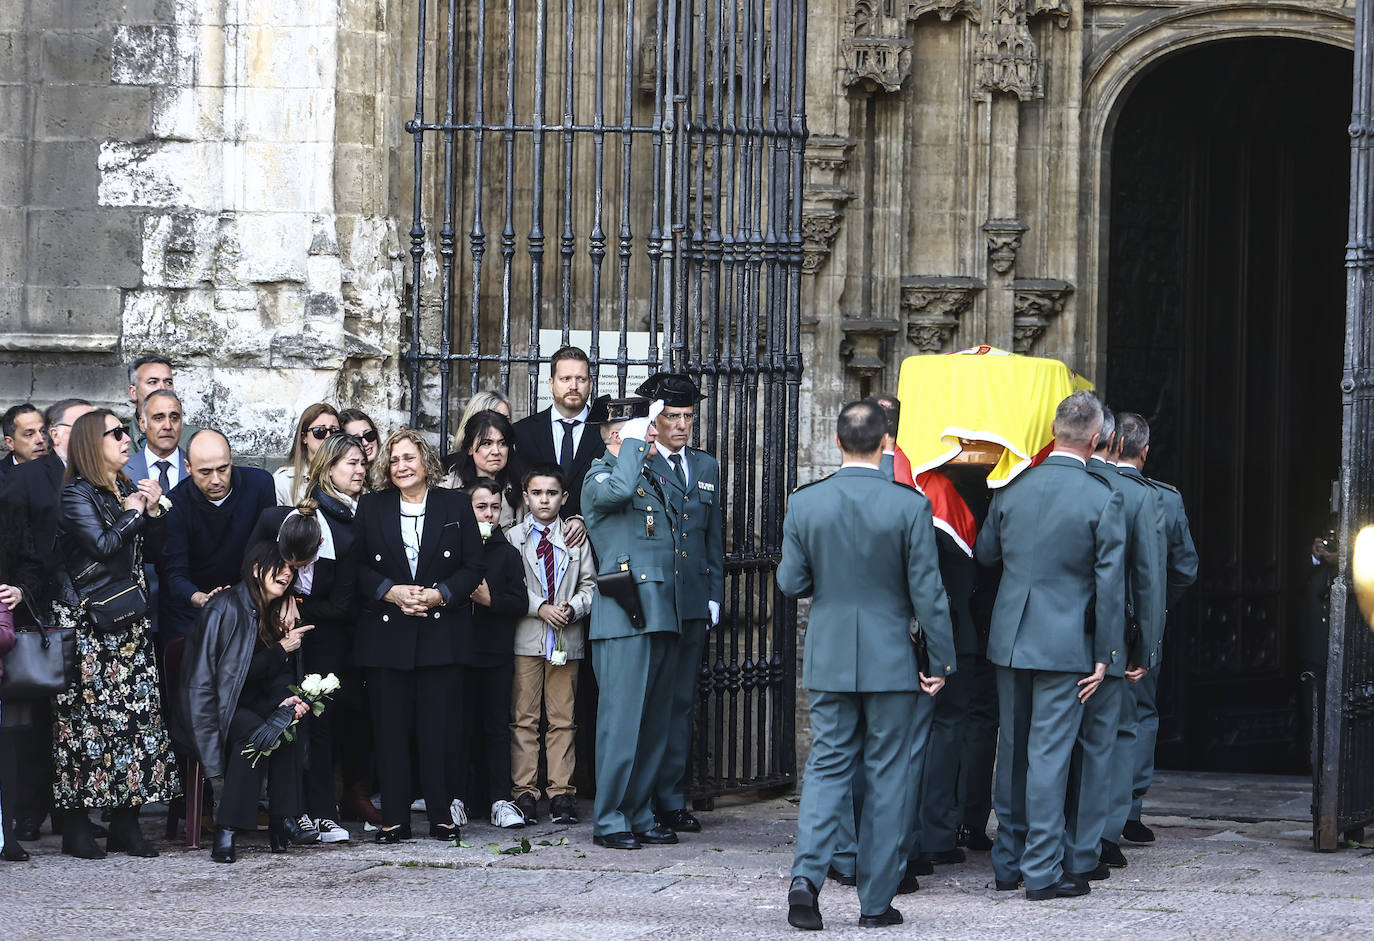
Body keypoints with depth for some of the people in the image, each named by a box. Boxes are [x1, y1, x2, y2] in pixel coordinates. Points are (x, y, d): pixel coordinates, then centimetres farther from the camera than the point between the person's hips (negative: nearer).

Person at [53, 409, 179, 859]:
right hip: (88, 624, -7)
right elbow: (103, 545, -19)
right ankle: (77, 826, -3)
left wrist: (153, 513, 1)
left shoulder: (127, 489, 15)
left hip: (129, 622, 7)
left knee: (138, 714, 1)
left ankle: (126, 824, 5)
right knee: (86, 716, -7)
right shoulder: (77, 494, -7)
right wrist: (133, 513, -6)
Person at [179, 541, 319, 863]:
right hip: (210, 706, -7)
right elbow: (235, 672, -17)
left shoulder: (275, 612, 12)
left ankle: (284, 821, -26)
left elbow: (278, 679, 10)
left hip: (250, 706, 7)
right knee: (256, 730, -34)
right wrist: (281, 650, -12)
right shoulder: (226, 608, -12)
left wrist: (286, 701, -11)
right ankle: (225, 833, -38)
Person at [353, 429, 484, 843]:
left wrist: (439, 594, -10)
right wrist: (390, 592, -10)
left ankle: (441, 815, 3)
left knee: (438, 727, -3)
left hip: (442, 633, -1)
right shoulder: (371, 507, 10)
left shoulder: (456, 506, 7)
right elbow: (356, 567, 6)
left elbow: (474, 567, 4)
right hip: (386, 634, 1)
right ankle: (394, 818, 2)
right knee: (391, 728, -1)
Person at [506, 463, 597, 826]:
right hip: (526, 640, -1)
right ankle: (525, 792, 1)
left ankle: (561, 793, 6)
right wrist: (540, 608, -13)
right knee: (524, 717, -1)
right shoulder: (513, 538, 5)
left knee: (562, 718, 3)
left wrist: (574, 607, -10)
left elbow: (590, 585, 8)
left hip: (567, 639, 1)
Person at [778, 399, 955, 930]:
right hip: (891, 661, -2)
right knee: (888, 776, 7)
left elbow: (791, 583, 0)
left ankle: (806, 876, -10)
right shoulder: (910, 506, -11)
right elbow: (928, 592, -9)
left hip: (828, 660, 2)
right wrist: (942, 662, -1)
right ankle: (876, 901, 9)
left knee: (827, 767, 10)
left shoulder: (805, 504, -5)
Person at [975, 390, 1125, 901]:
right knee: (1049, 753, -2)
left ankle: (1007, 863, 23)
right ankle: (1042, 871, -1)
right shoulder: (1103, 500, -12)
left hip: (1009, 638, 4)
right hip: (1064, 643, -4)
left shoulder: (1013, 488, 0)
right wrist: (1105, 655, -4)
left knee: (1012, 748, 15)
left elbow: (984, 552, 13)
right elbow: (1110, 584, -10)